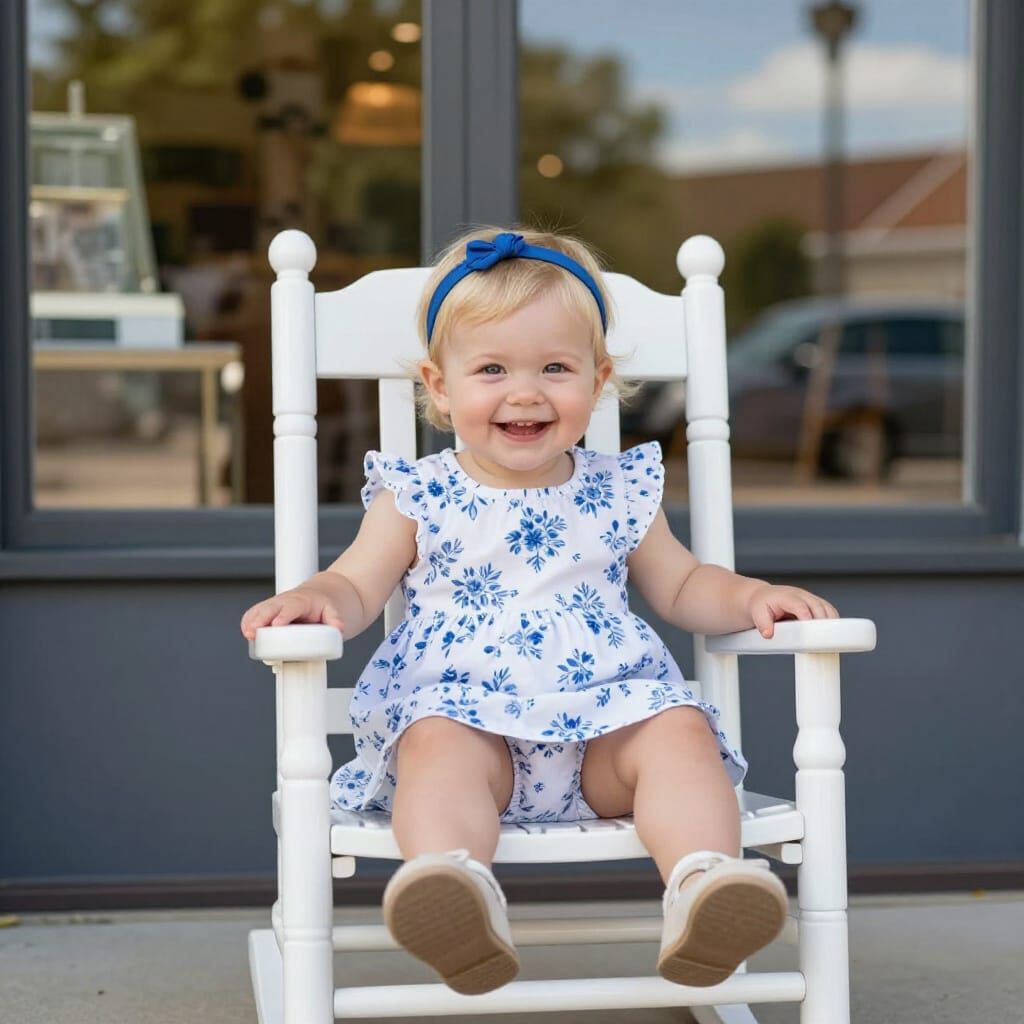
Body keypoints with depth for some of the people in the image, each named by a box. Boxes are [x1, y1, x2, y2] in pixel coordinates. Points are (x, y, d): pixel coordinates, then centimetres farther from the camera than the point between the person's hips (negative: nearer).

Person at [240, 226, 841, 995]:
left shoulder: (620, 493, 15)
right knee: (439, 745, -34)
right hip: (459, 707, -2)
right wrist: (313, 599, -19)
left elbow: (681, 588, 23)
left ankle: (706, 884, -43)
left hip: (607, 710, 2)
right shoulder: (418, 498, 8)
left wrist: (752, 597, 3)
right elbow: (356, 589, 5)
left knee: (680, 731, -25)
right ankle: (459, 898, -56)